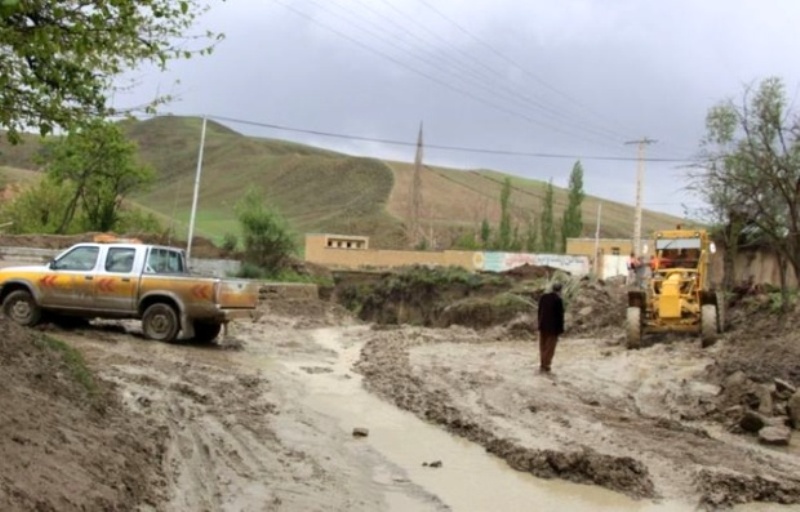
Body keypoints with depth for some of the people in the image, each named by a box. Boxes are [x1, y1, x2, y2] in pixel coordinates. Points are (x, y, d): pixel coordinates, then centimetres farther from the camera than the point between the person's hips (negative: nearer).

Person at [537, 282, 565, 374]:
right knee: (550, 348, 3)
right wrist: (560, 329, -6)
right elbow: (560, 315, -14)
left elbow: (539, 312, 8)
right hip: (553, 327, -6)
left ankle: (542, 365, 20)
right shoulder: (558, 300, -17)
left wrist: (540, 324, 16)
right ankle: (545, 366, 4)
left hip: (543, 326, 6)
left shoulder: (543, 297, 2)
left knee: (543, 347, 14)